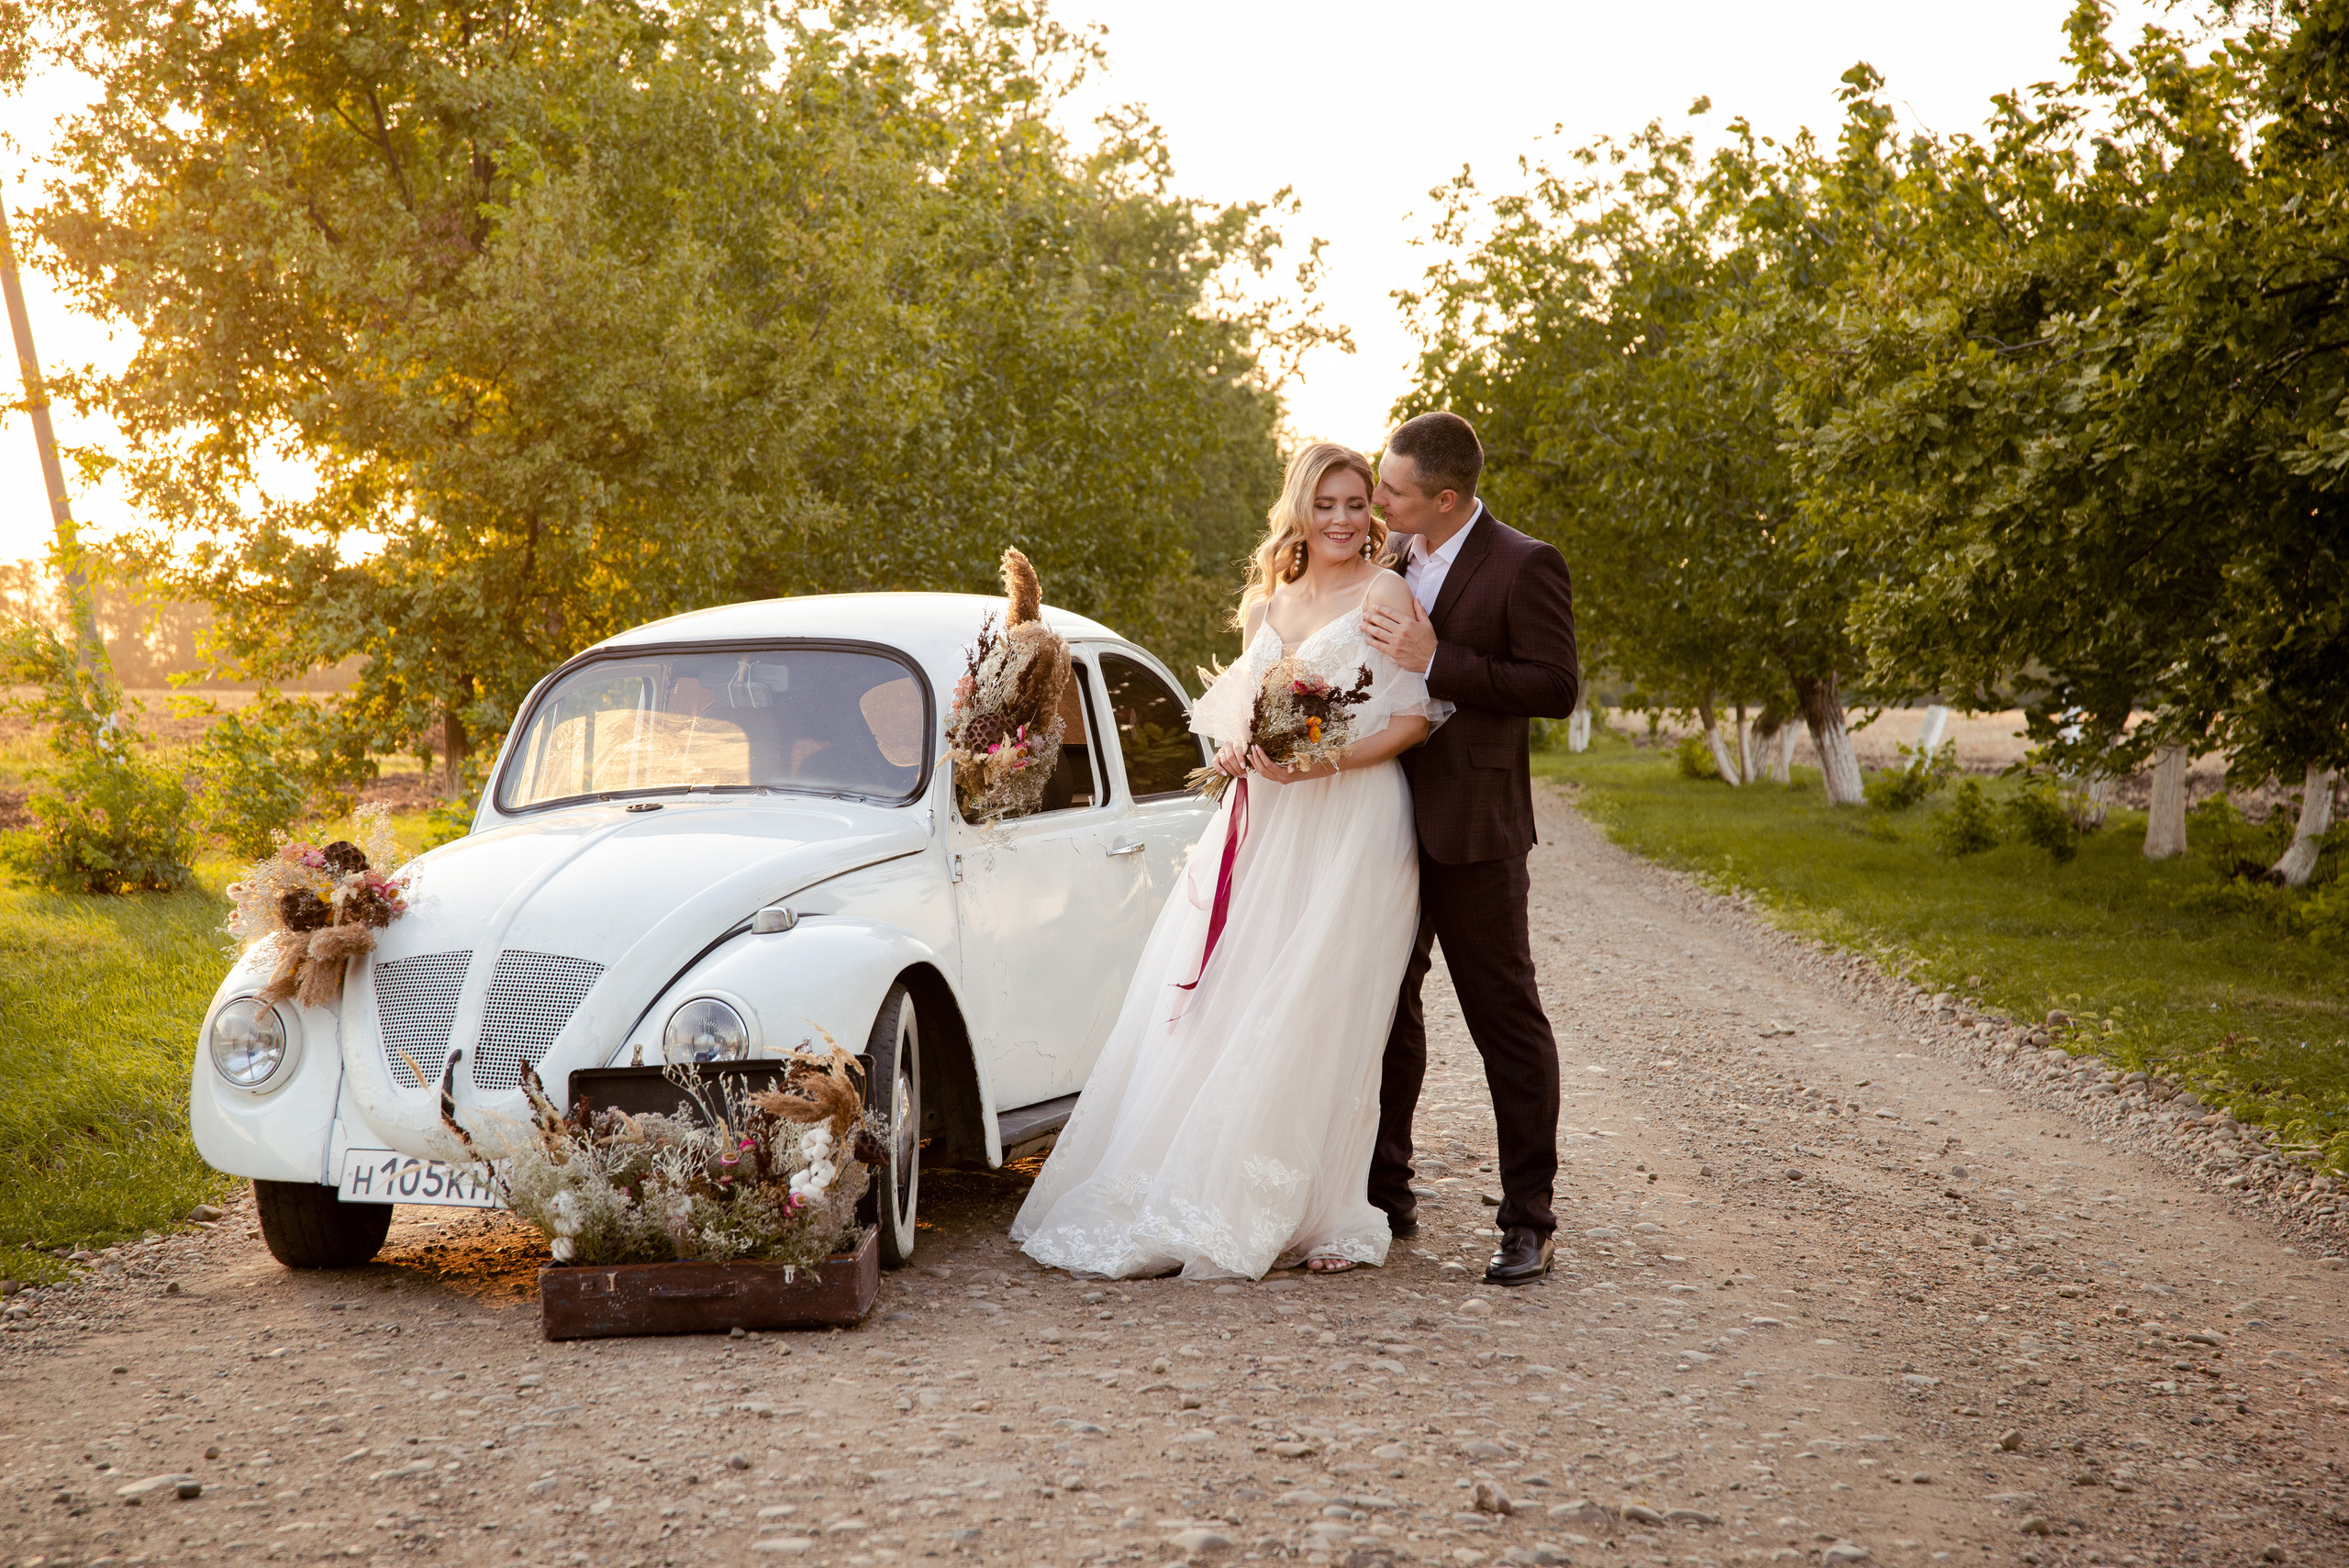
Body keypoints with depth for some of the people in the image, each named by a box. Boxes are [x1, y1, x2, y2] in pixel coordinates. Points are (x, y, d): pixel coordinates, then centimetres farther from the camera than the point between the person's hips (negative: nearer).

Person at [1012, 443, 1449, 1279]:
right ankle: (1179, 1199, 8)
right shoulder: (1268, 602, 16)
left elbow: (1415, 719, -7)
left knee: (1312, 1018, -7)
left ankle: (1322, 1215, 3)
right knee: (1213, 1005, 1)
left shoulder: (1384, 593, -2)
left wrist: (1326, 762, -19)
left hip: (1350, 826, -6)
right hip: (1262, 826, 6)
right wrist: (1233, 749, 0)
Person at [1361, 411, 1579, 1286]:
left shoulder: (1523, 567, -10)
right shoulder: (1392, 562, 10)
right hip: (1386, 818, 7)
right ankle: (1385, 1193, 25)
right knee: (1384, 1009, 13)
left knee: (1506, 1019, -1)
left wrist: (1434, 660, -22)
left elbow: (1555, 688, -17)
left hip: (1471, 828, -7)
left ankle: (1528, 1222, 4)